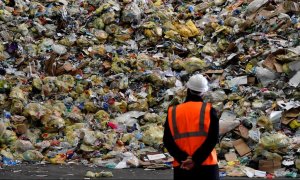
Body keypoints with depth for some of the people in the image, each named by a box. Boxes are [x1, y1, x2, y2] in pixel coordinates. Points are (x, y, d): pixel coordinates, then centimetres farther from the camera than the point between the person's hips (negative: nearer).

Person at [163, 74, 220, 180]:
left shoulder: (172, 112, 5)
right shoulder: (209, 110, -2)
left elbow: (167, 141, -2)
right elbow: (213, 138, -12)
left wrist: (183, 159, -8)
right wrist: (196, 159, -13)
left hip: (181, 168, 2)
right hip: (207, 166, -2)